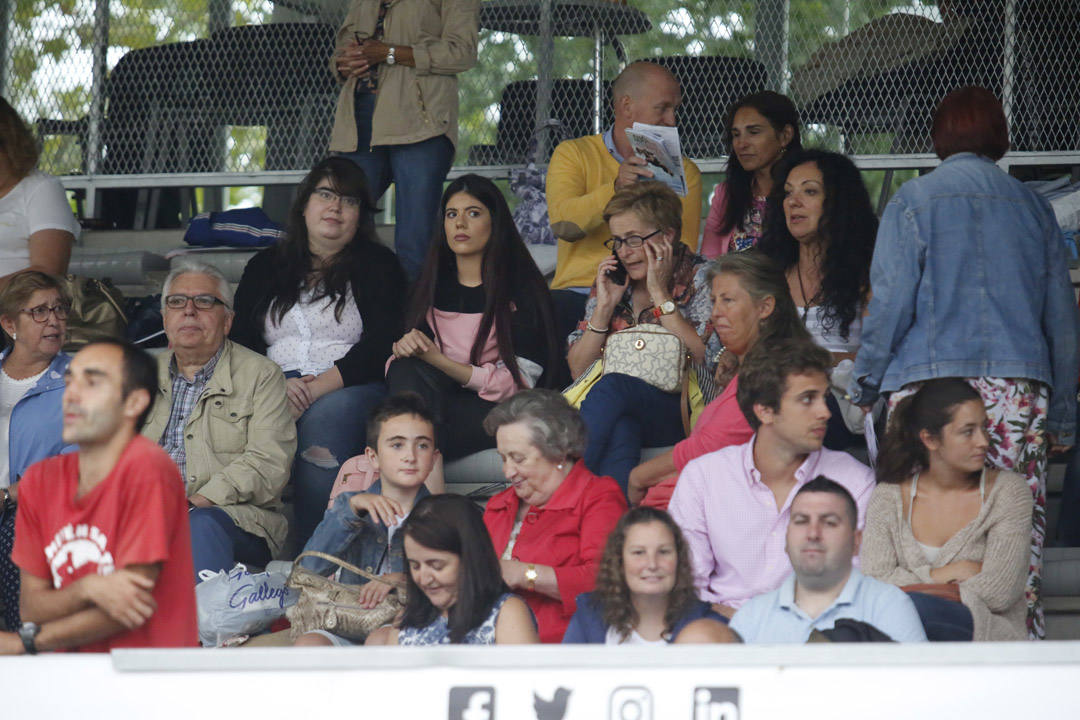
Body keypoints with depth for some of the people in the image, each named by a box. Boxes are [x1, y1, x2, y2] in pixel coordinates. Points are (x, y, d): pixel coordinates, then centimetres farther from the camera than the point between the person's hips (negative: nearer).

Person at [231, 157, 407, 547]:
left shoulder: (377, 265, 13)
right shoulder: (266, 266, 23)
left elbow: (380, 346, -1)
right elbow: (240, 340, 13)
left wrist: (318, 387, -15)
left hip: (352, 388, -2)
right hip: (276, 388, 2)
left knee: (325, 416, -39)